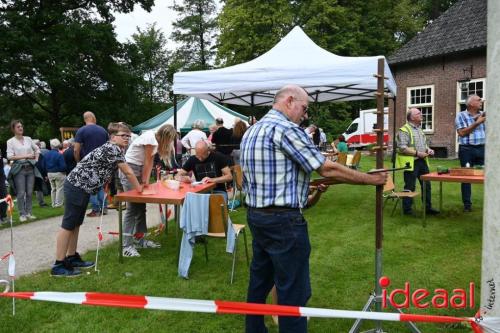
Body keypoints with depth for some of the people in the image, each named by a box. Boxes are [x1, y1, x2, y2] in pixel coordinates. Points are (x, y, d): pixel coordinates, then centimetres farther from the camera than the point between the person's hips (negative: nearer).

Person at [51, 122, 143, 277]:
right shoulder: (112, 148, -15)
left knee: (75, 224, 16)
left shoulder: (113, 149, 14)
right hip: (76, 186, -10)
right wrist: (138, 188, 0)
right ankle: (58, 265, -1)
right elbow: (128, 172, -13)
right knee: (68, 225, -6)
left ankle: (71, 258, 26)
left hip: (81, 187, 10)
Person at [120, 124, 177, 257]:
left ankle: (141, 240, 20)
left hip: (139, 169, 10)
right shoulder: (151, 139, -19)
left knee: (141, 206, 12)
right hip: (129, 168, -10)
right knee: (133, 208, -12)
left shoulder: (156, 139, 9)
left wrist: (146, 180, 2)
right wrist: (144, 181, -8)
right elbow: (147, 162, -15)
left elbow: (150, 161, 7)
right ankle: (127, 246, -11)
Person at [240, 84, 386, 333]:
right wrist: (371, 179, -4)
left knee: (259, 281, 20)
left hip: (255, 215, 10)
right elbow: (328, 169, -15)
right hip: (283, 221, -10)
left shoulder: (252, 131, 14)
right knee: (293, 291, 1)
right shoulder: (286, 128, -15)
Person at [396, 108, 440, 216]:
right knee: (410, 187, 0)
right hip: (411, 162, -8)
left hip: (422, 161, 9)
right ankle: (407, 209, 11)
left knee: (426, 185, 12)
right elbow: (402, 148, -21)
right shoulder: (404, 130, -13)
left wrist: (428, 149, 6)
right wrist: (417, 153, -20)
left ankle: (428, 207, 24)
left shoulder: (419, 129, 16)